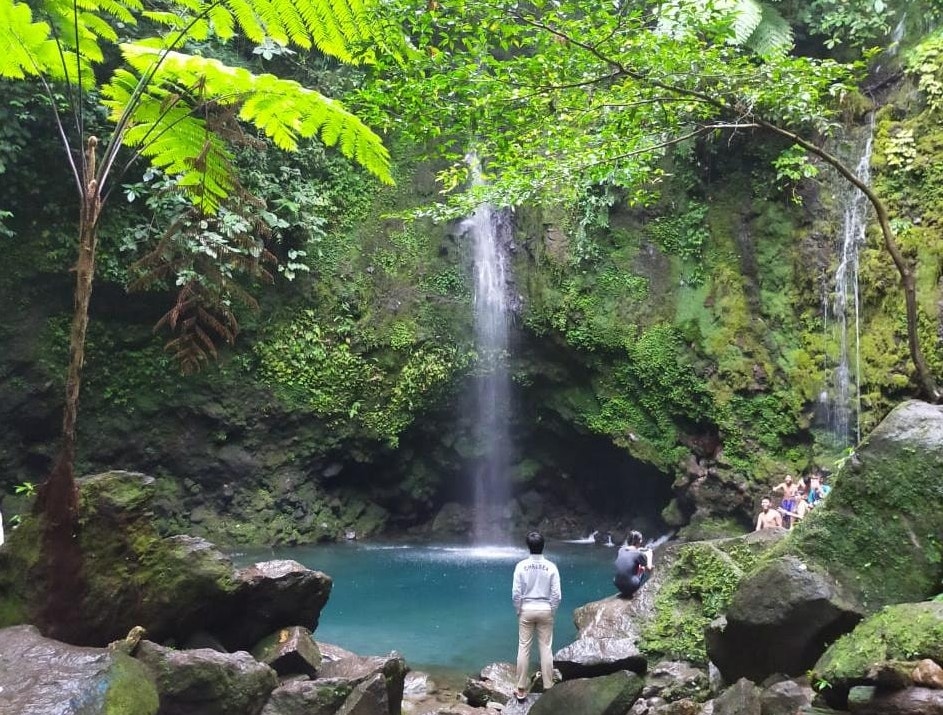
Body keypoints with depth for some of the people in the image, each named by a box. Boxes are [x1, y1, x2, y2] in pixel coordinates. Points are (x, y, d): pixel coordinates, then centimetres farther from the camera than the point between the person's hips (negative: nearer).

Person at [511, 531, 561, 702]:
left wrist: (518, 610, 6)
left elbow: (516, 593, -9)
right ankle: (548, 688, 12)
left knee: (523, 648, 5)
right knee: (546, 648, 8)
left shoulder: (521, 565, -10)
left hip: (526, 609, 0)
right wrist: (552, 611, 7)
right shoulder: (551, 566, -8)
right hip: (545, 609, 0)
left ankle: (521, 691, 10)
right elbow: (556, 594, -7)